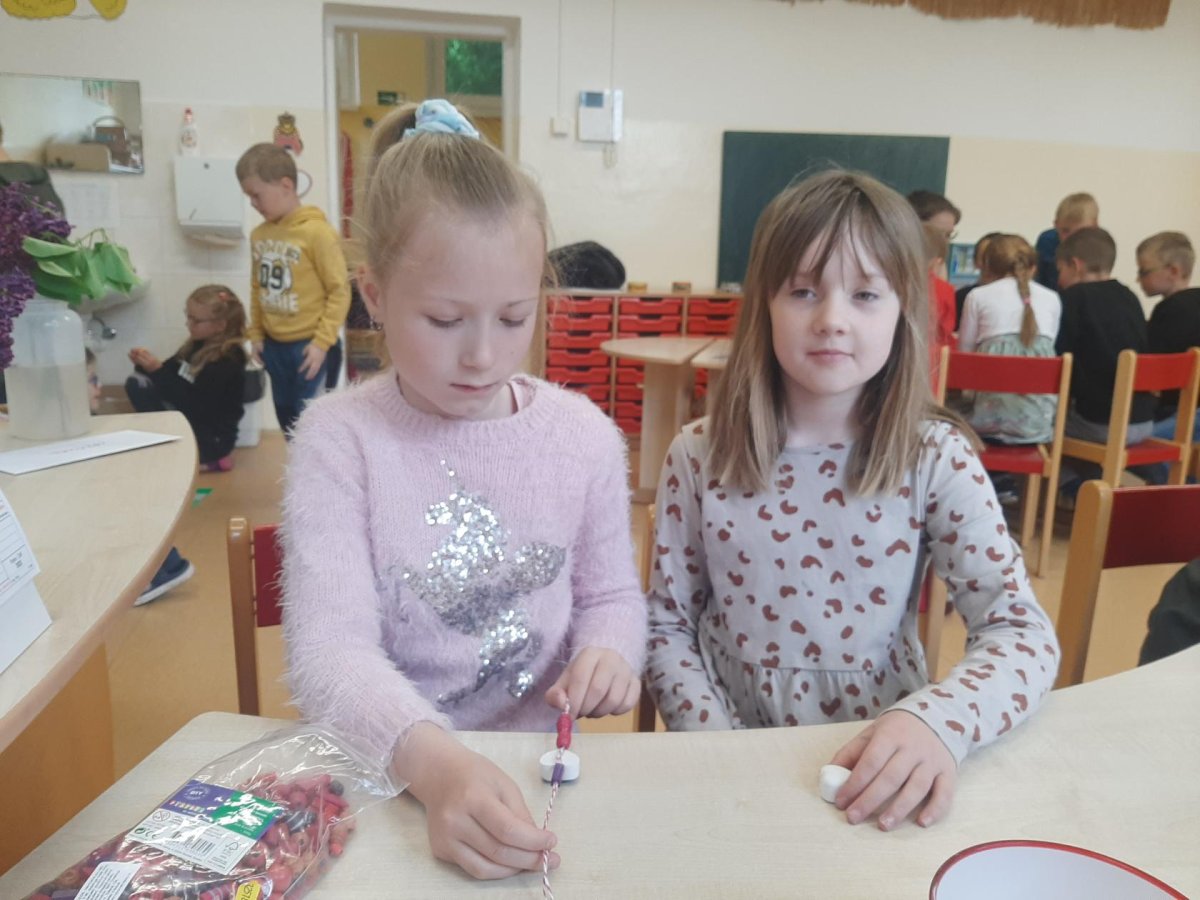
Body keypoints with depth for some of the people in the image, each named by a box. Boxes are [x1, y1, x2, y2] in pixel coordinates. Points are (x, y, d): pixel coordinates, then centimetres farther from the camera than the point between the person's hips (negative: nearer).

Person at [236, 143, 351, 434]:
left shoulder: (317, 232, -15)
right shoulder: (259, 235, 5)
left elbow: (340, 290, -14)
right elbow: (257, 288, 15)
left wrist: (322, 342, -16)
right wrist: (255, 334, 10)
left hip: (307, 345, -7)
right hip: (274, 345, 7)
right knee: (286, 418, 18)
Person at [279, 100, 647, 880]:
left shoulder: (584, 435, -1)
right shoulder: (340, 439, -9)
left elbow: (612, 592, 9)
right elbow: (330, 648, -17)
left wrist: (607, 652, -14)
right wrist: (433, 763, -34)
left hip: (537, 758, 4)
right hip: (383, 776, -3)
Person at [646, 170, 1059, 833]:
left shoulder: (936, 458, -7)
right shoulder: (699, 456, -6)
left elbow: (1025, 633, -9)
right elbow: (667, 628, -1)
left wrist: (936, 722, -27)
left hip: (881, 770, 1)